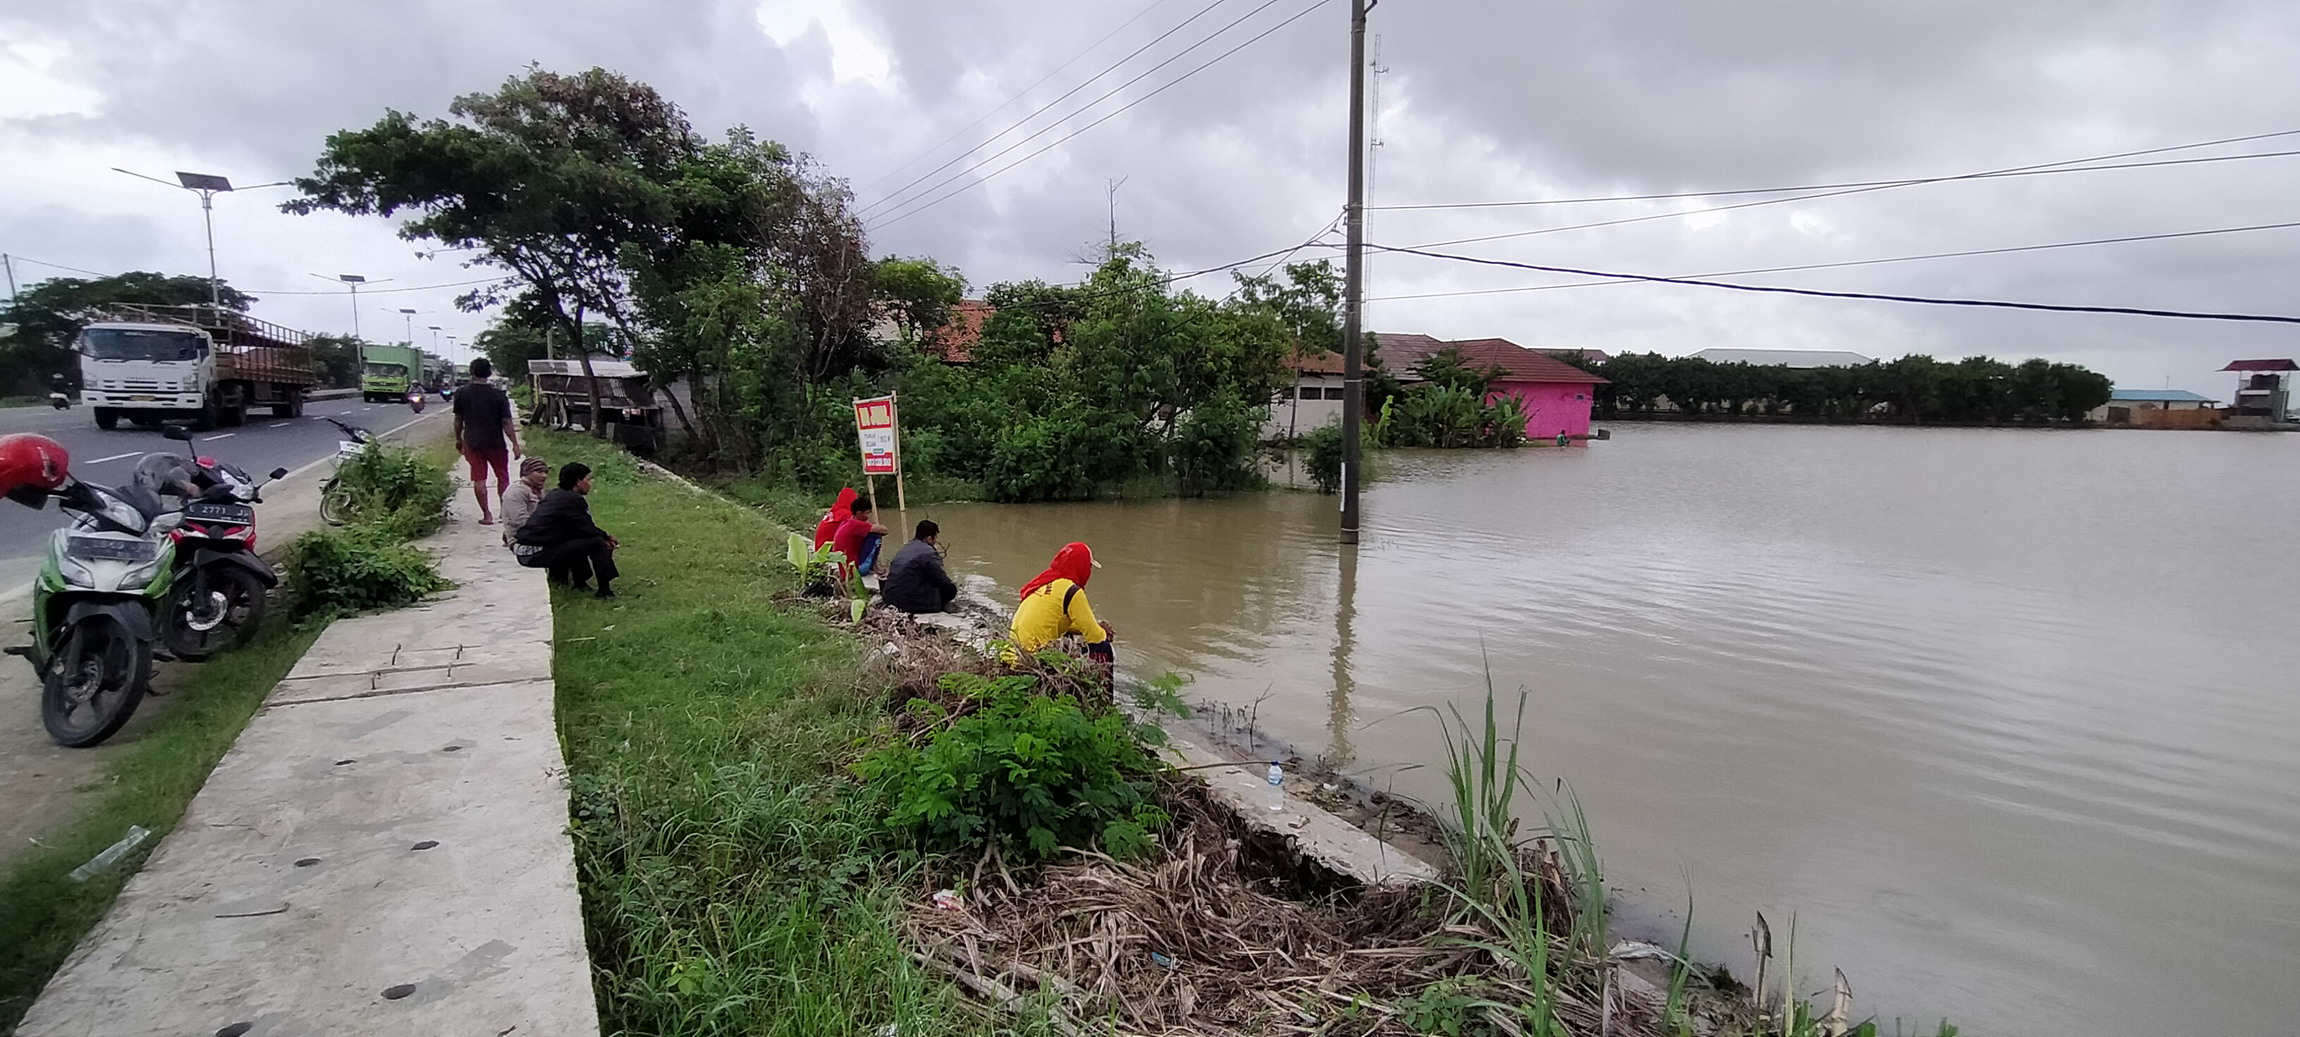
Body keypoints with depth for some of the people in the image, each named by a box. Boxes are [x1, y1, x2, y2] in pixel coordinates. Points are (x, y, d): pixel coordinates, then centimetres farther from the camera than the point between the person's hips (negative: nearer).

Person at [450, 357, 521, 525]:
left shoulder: (462, 394, -2)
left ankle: (486, 514, 5)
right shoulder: (498, 395, -10)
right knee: (502, 478, 14)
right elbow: (507, 422, -11)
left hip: (473, 443, 2)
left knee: (479, 479, 5)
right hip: (496, 442, -2)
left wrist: (458, 439, 20)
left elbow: (458, 420, 6)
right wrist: (515, 444, -6)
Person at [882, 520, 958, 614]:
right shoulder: (928, 553, -14)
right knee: (950, 590, 1)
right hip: (910, 603, -9)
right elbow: (942, 581, -12)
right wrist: (953, 585, 8)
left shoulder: (905, 548, 14)